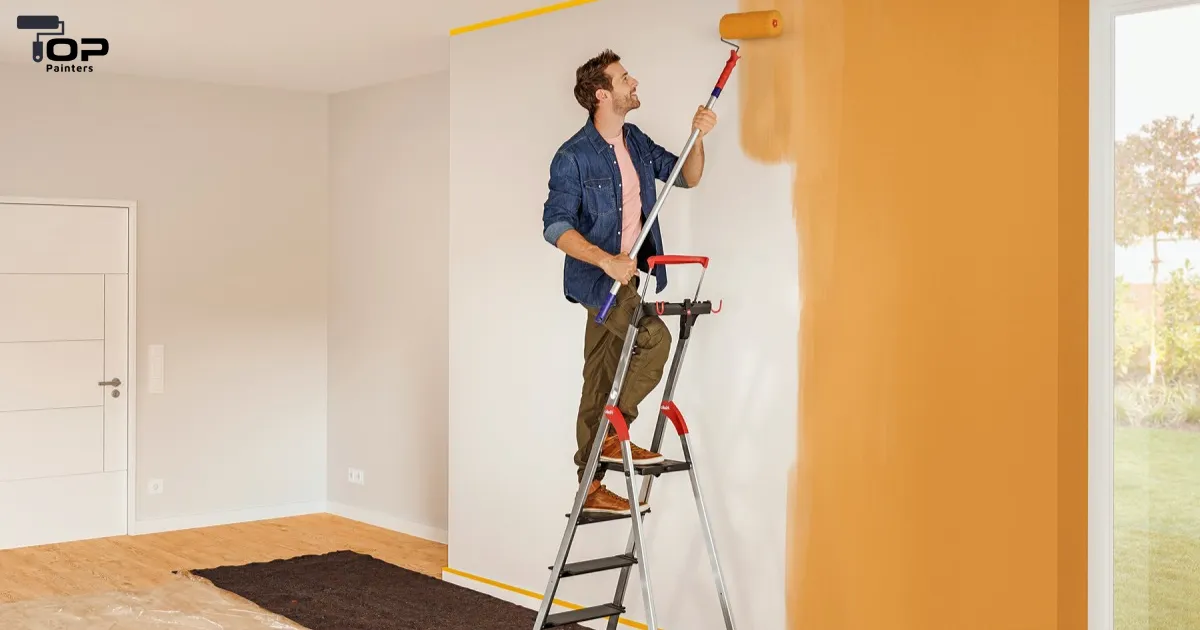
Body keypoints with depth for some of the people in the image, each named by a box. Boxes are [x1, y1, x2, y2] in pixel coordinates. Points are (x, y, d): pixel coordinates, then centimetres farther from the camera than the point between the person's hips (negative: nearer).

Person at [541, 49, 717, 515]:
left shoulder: (636, 141, 8)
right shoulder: (574, 156, -14)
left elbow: (687, 178, 15)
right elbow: (555, 226, -18)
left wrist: (698, 138, -4)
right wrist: (608, 260, -29)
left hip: (626, 274, 7)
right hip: (596, 277, -7)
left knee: (603, 379, 9)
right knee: (654, 337, -25)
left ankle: (591, 487, 15)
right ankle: (614, 433, -10)